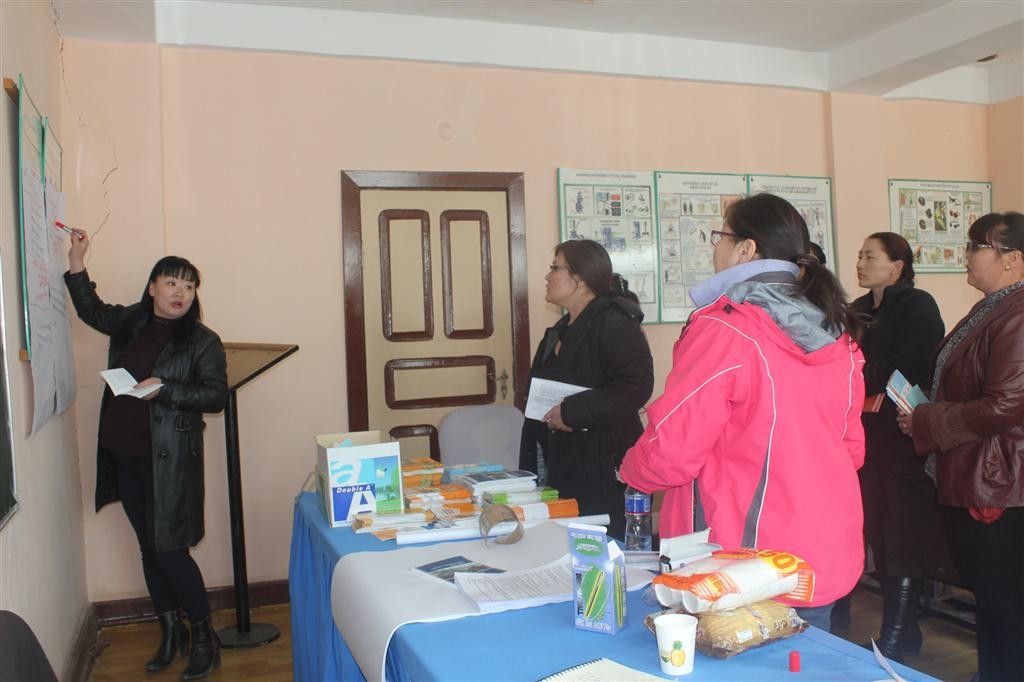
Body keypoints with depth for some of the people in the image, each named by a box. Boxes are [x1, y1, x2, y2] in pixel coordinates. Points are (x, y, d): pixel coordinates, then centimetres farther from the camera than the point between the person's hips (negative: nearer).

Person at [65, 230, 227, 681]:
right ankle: (171, 633, 28)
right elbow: (90, 309, 27)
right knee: (148, 547, 13)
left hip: (169, 460, -5)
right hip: (124, 457, 6)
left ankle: (204, 638, 12)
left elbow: (216, 395, -12)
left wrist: (164, 389, -21)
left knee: (169, 550, -5)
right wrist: (77, 262, 19)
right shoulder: (129, 323, 8)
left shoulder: (202, 341, -7)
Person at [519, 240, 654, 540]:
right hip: (562, 473, 8)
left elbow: (636, 386, -25)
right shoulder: (559, 332, 17)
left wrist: (571, 411, -22)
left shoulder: (613, 324, -11)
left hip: (605, 473, -8)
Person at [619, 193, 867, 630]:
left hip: (746, 568, -7)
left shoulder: (723, 329, -18)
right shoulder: (838, 335, 3)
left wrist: (631, 470, 2)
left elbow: (674, 448, -18)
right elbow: (852, 446, 12)